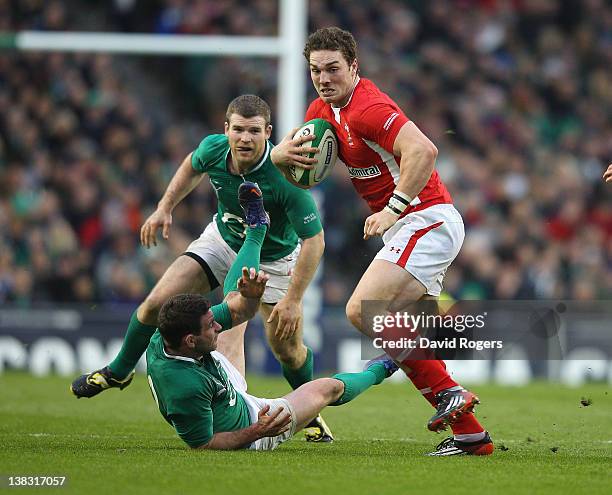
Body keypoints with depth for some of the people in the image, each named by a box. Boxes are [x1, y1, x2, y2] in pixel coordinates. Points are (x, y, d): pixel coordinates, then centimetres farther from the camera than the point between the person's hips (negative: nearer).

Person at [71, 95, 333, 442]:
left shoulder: (285, 176, -38)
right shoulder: (214, 148, -24)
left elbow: (314, 239, -31)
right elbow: (193, 166, 5)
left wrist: (293, 299, -34)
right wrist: (165, 208, 2)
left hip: (274, 259, -4)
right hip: (223, 241, 4)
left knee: (287, 349, -7)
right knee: (157, 303, -6)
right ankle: (119, 372, 21)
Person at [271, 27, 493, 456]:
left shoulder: (367, 107, -19)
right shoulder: (324, 109, 11)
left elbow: (424, 151, -31)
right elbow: (285, 163, 16)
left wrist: (393, 209, -29)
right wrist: (283, 154, -8)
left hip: (427, 222, -10)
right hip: (410, 227, 10)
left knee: (363, 309, -20)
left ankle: (448, 393, -14)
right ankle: (471, 434, 10)